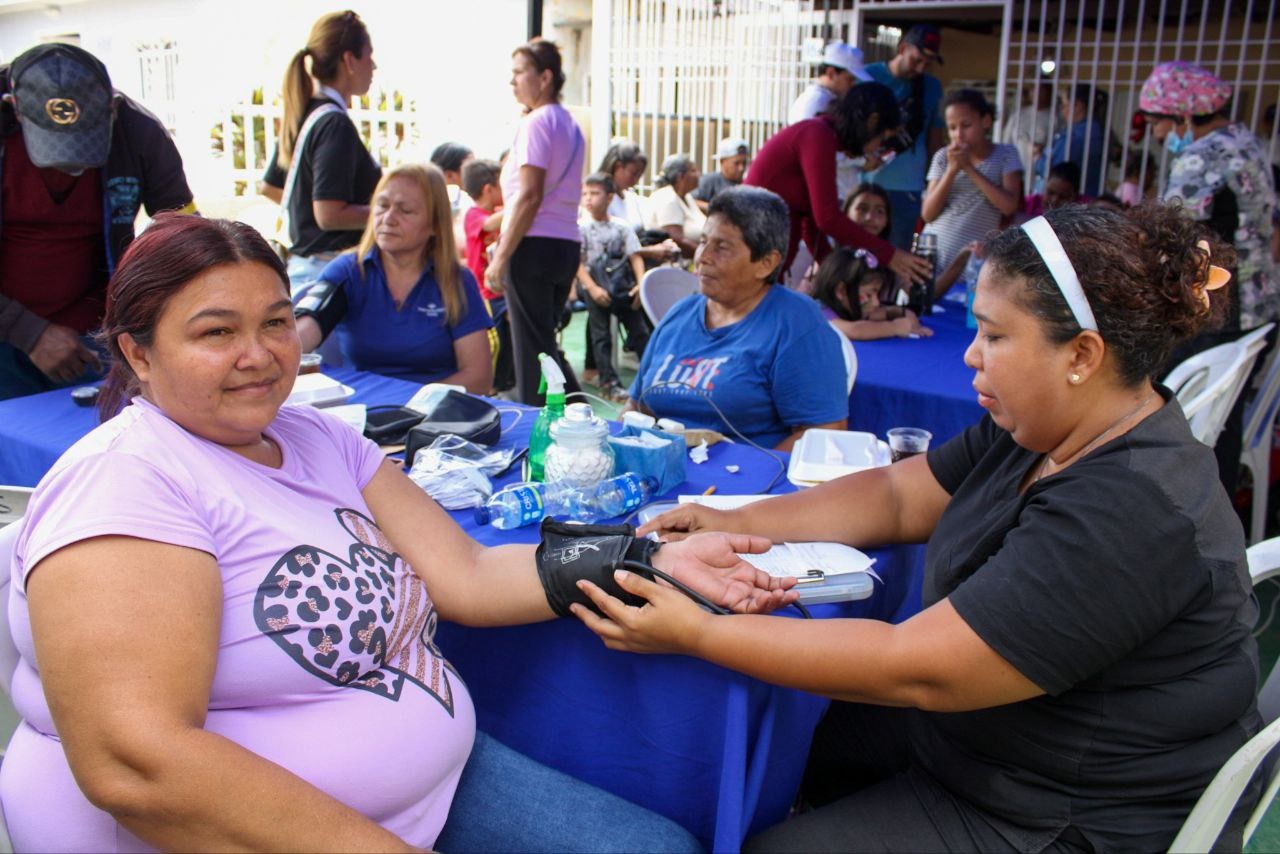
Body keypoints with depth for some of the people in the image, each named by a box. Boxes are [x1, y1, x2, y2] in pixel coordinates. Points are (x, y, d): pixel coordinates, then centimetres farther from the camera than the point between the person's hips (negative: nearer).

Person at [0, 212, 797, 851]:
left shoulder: (320, 439, 8)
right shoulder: (124, 480, -15)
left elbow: (464, 576, 2)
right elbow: (136, 765, -26)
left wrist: (654, 560, -8)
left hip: (429, 786, 8)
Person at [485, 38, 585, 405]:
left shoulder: (536, 122, -9)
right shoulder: (569, 124, 16)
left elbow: (529, 197, -17)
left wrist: (500, 257, -15)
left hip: (534, 245, -9)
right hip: (568, 243, 9)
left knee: (531, 349, -3)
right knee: (545, 342, 16)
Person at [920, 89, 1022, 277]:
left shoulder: (1005, 154, 3)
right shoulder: (943, 157, 6)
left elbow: (1009, 206, -10)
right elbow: (928, 214, 1)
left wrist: (969, 168, -11)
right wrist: (952, 170, -10)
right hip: (932, 255, 2)